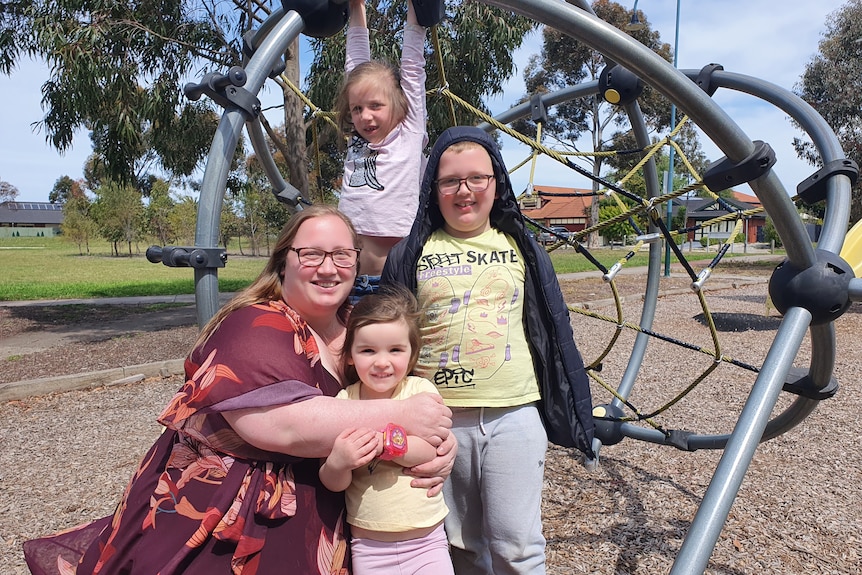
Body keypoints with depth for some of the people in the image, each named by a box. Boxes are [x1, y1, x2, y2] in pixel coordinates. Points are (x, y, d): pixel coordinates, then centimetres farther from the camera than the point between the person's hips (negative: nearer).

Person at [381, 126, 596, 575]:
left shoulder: (520, 247, 5)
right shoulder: (412, 254, 1)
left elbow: (554, 330, 9)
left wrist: (569, 410, 9)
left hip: (515, 416, 0)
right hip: (438, 419, 1)